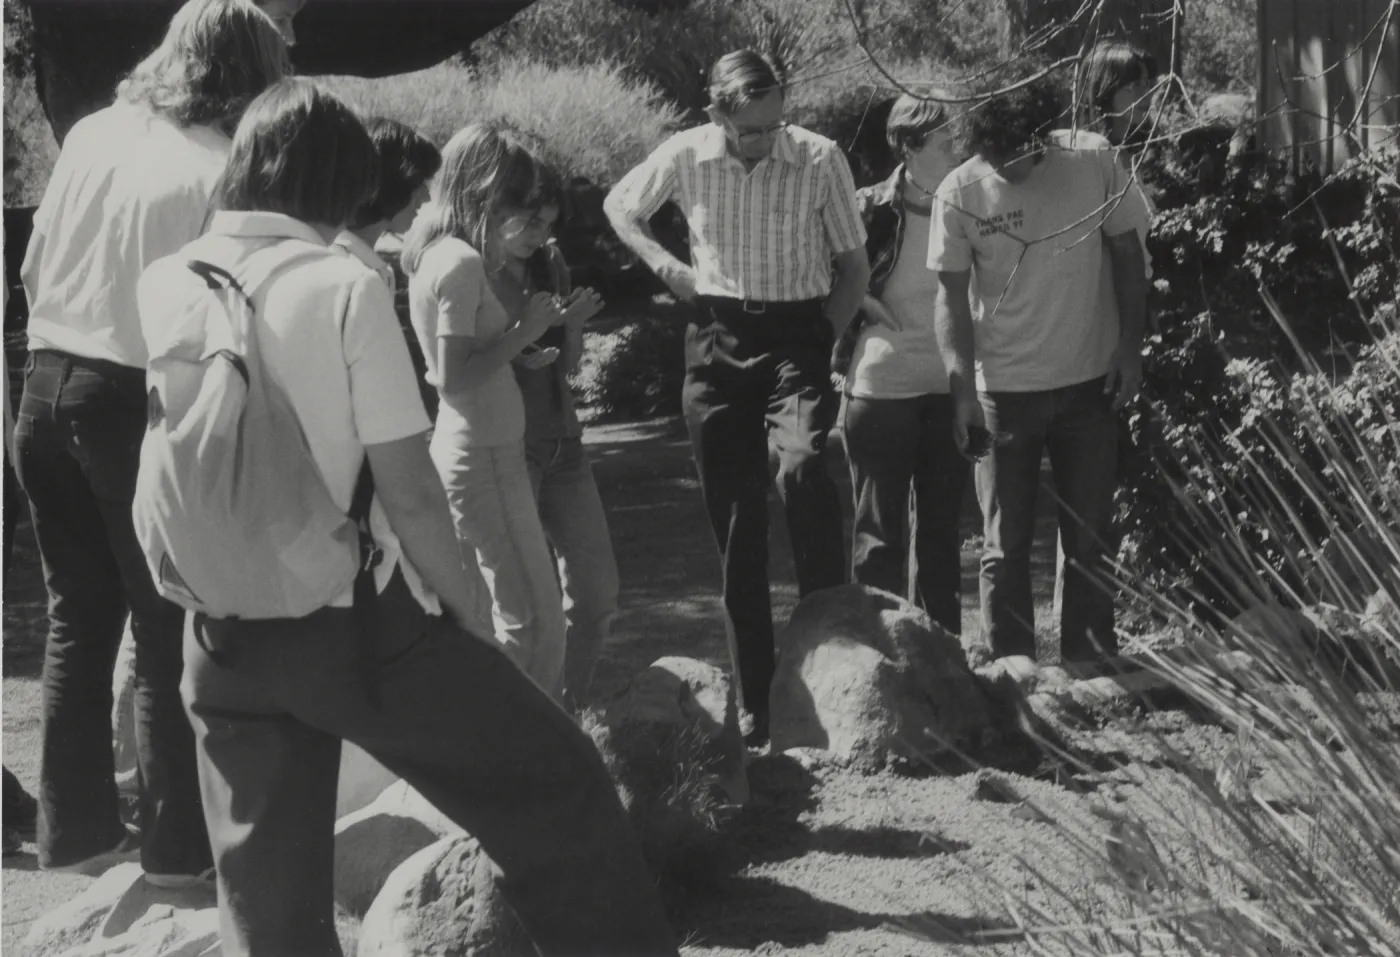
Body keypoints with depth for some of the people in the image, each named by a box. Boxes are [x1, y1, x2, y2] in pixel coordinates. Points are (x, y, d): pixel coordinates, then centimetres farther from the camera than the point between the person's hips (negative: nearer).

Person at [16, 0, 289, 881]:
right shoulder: (221, 172, -14)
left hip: (46, 388, 6)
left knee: (79, 621, 17)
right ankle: (179, 843, 14)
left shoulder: (93, 133, 6)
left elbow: (34, 268, 12)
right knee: (171, 633, 7)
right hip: (140, 406, -6)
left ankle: (76, 827, 25)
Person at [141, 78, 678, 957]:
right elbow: (409, 494, -14)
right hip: (354, 623, -5)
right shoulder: (344, 289, -15)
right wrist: (461, 608, -2)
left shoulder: (163, 287, 1)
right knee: (558, 789, 10)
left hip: (223, 637, 6)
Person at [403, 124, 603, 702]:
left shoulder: (445, 252, 10)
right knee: (534, 618, -5)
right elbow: (454, 378, -21)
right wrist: (525, 332, -18)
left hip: (471, 453, 10)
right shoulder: (462, 264, -18)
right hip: (485, 459, -10)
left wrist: (552, 320, 5)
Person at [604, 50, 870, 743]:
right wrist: (667, 267, 2)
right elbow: (620, 206, 17)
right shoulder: (685, 157, -3)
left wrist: (825, 339, -7)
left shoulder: (820, 160, -7)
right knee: (733, 516, 4)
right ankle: (755, 702, 12)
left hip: (796, 334, -2)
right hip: (717, 339, 2)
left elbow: (854, 266, 3)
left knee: (802, 467, -31)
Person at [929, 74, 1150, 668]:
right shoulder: (961, 193, -11)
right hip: (1003, 390, -1)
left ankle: (1091, 667, 18)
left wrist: (1130, 346, -1)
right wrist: (962, 389, -14)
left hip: (1090, 381, 1)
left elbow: (1127, 256, 4)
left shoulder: (1095, 170, -9)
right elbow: (951, 295, -6)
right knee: (1006, 545, 5)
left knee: (1088, 536, 9)